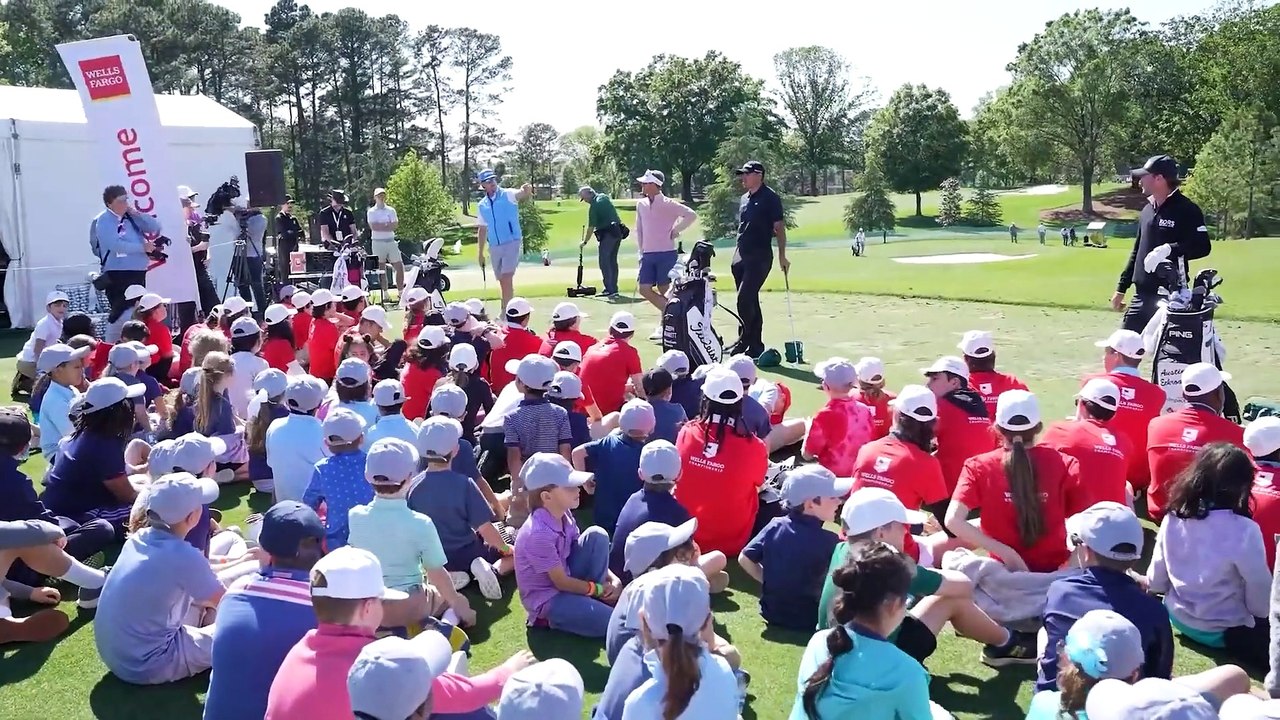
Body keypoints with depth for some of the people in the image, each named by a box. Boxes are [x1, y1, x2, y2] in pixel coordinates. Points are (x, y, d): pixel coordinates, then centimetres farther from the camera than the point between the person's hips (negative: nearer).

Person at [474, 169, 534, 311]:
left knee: (507, 278, -16)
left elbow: (521, 194, -26)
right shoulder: (482, 205, 10)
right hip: (494, 247, 5)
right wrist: (480, 253, 15)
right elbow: (482, 230, 16)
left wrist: (526, 190, -51)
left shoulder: (508, 195, -4)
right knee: (502, 281, 12)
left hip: (512, 243, -5)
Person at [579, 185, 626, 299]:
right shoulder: (604, 197, 11)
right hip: (618, 232, 9)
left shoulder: (594, 206, -13)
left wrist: (584, 241, 0)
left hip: (607, 234, -9)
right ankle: (613, 288, 16)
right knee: (612, 261, 13)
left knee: (604, 262, -7)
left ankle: (610, 290, -13)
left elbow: (591, 227, -11)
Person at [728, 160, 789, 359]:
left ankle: (746, 340, -4)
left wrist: (782, 256, -12)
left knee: (744, 299, -14)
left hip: (760, 257, -8)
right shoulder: (745, 198, 16)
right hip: (741, 257, 8)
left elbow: (779, 227, -9)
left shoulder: (770, 198, -8)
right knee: (750, 301, 10)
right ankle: (756, 345, 16)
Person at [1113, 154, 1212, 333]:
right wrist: (1121, 288, 20)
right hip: (1142, 295, 7)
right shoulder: (1148, 210, 15)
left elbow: (1203, 246, -15)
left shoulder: (1186, 210, -8)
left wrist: (1170, 249, -28)